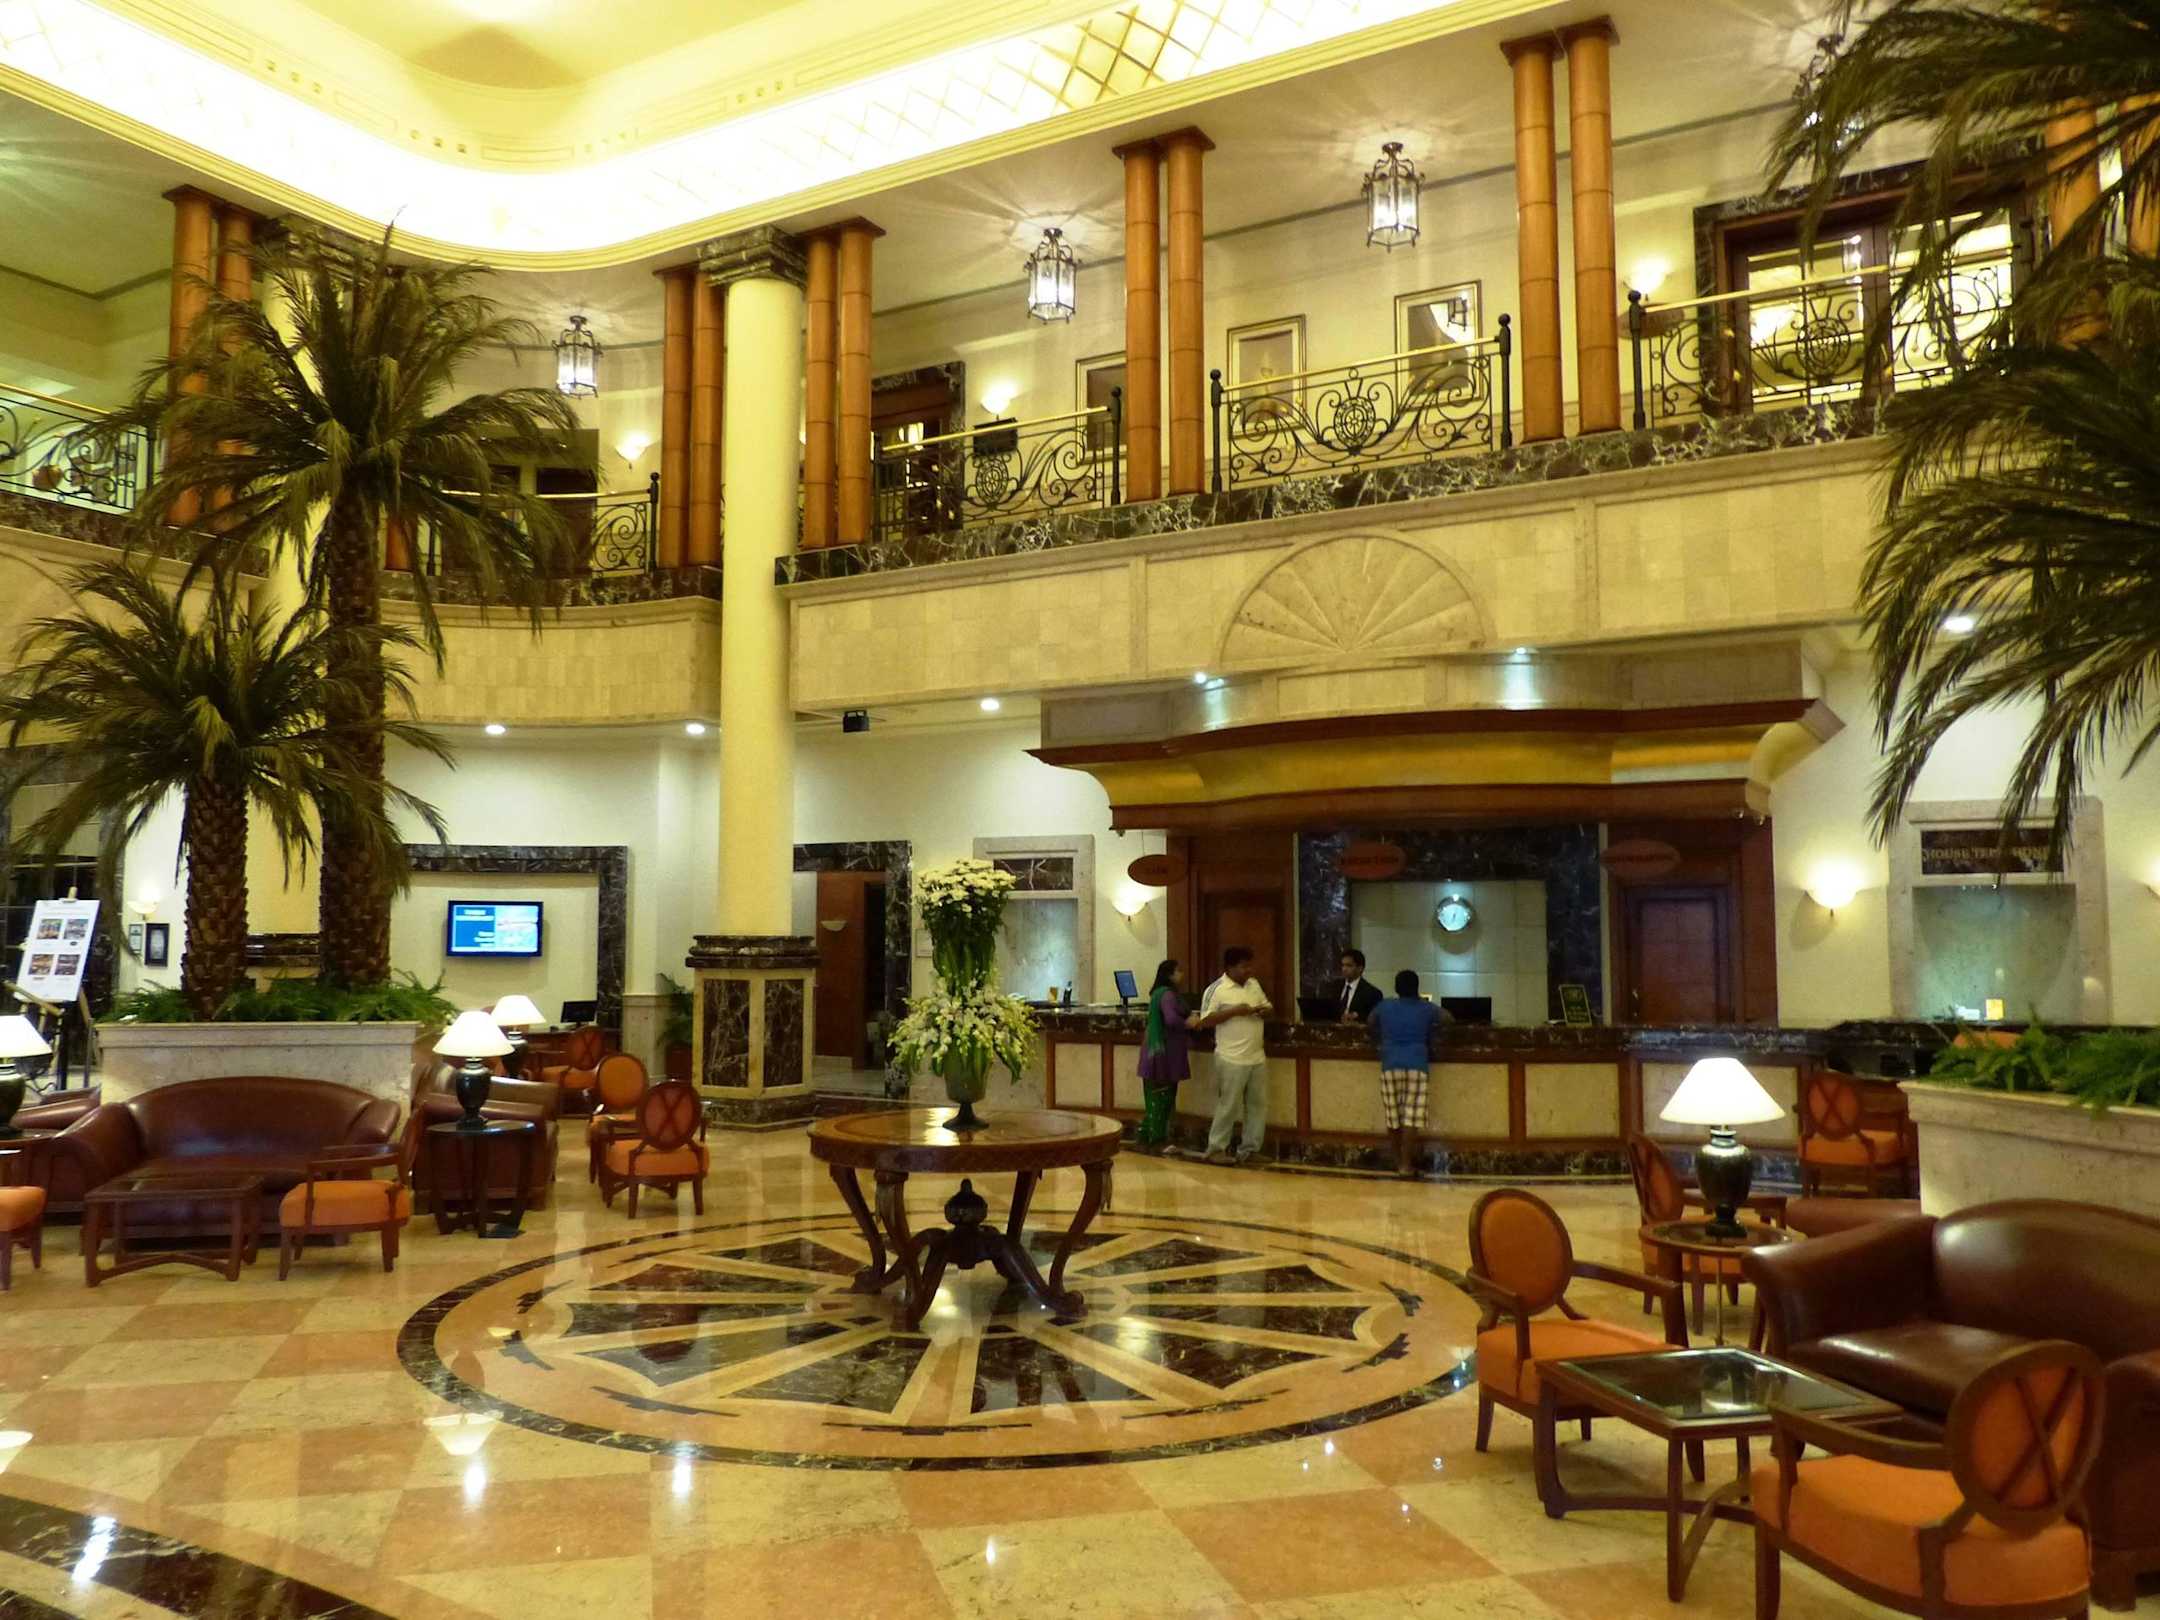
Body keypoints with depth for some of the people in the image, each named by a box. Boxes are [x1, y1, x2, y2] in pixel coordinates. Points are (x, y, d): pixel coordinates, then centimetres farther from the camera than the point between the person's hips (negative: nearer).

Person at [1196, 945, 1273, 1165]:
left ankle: (1249, 1150, 19)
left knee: (1258, 1105, 9)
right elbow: (1205, 1021, -13)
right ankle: (1216, 1149, 12)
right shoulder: (1216, 990, -9)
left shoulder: (1254, 984, 11)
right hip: (1232, 1060, -7)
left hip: (1258, 1058, 7)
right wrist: (1234, 1011, -19)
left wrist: (1265, 1011, -3)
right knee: (1228, 1106, -1)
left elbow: (1268, 1006, 21)